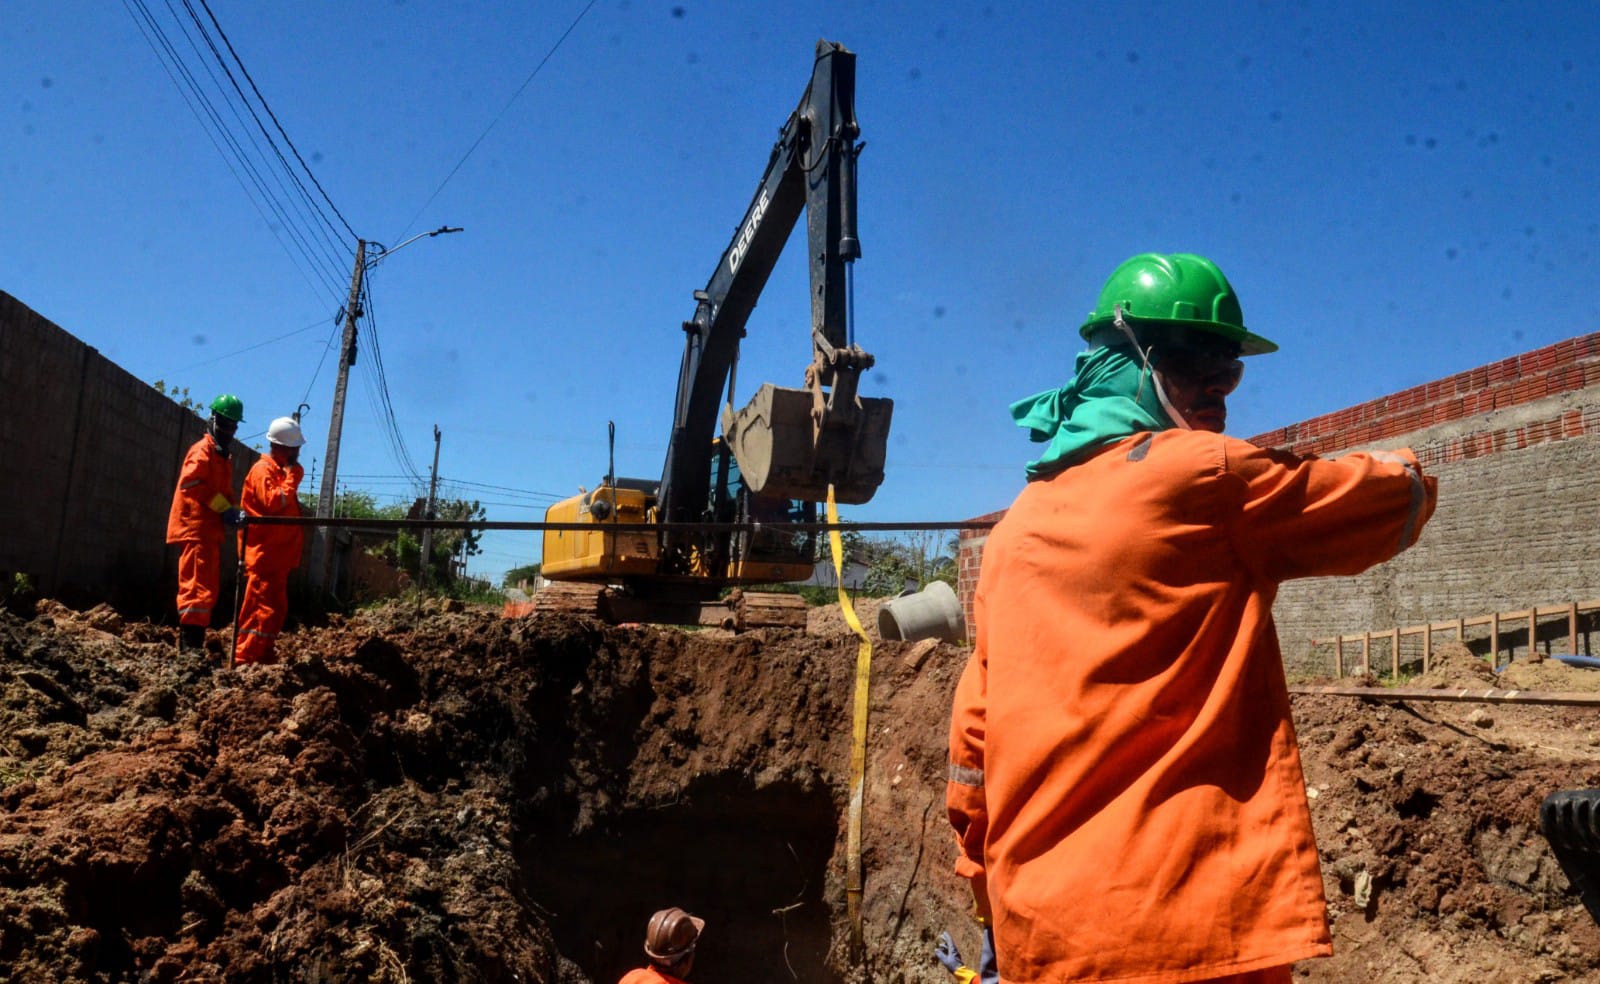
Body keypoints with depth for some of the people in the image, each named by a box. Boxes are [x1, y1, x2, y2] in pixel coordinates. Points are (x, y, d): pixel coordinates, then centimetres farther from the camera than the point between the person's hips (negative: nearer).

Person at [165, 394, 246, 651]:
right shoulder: (203, 450, -6)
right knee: (197, 587, -14)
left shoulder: (223, 456, 23)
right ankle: (190, 644, -16)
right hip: (196, 528, -10)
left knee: (207, 590, 12)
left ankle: (192, 644, 18)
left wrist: (232, 511, 2)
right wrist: (224, 507, -22)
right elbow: (192, 483, -19)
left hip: (210, 531, 10)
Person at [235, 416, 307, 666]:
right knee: (265, 607, -12)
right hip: (264, 553, -10)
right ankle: (244, 658, -11)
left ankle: (265, 656, 18)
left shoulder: (280, 470, 19)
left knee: (277, 608, 12)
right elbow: (274, 502, -25)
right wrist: (292, 476, -17)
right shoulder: (263, 470, -10)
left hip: (278, 553, 10)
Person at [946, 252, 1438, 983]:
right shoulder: (1207, 475, -9)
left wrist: (983, 869, 23)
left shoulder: (1015, 528, 8)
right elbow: (1403, 498, 5)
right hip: (1195, 920, -6)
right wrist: (1403, 469, 29)